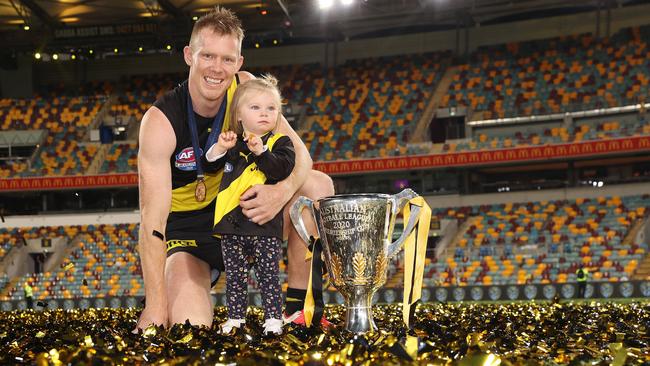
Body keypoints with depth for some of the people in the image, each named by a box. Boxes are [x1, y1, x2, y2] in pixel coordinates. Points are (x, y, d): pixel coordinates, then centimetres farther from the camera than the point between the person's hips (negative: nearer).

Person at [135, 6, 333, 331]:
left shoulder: (244, 88, -12)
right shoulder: (160, 121, -25)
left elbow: (298, 152, -12)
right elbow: (152, 220, -30)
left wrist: (283, 190, -37)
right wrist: (156, 305, -37)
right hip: (186, 228, -5)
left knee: (318, 186, -17)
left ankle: (297, 308, -9)